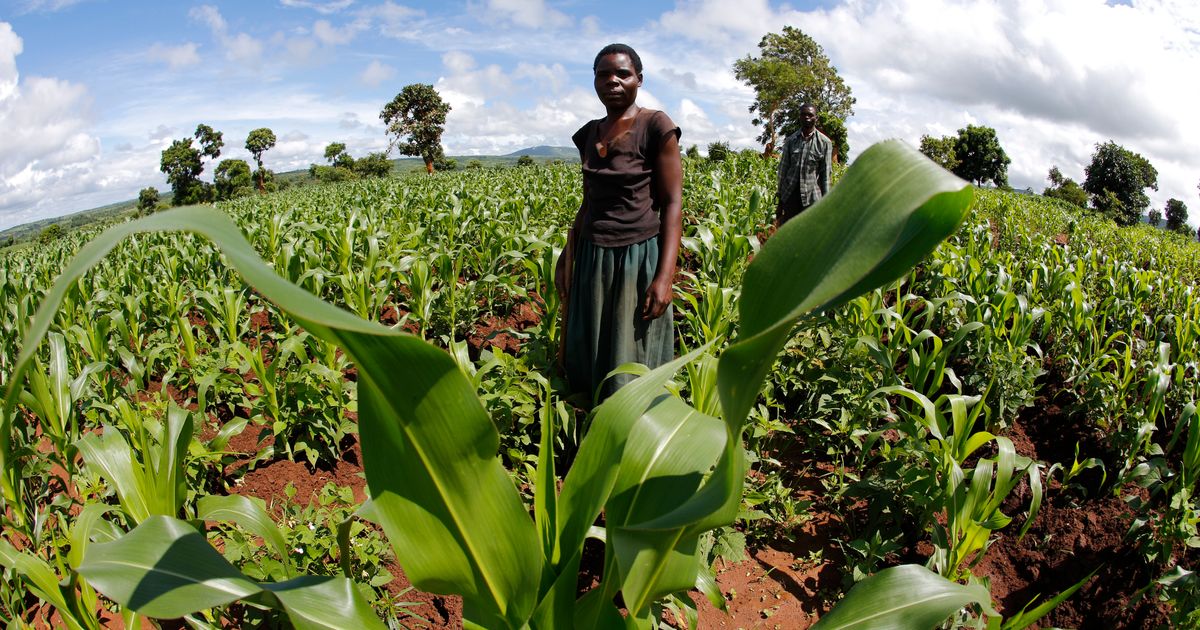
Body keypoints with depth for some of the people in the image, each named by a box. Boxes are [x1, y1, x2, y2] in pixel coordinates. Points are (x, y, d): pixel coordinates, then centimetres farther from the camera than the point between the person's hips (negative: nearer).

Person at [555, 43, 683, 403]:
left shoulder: (656, 126, -8)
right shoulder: (589, 134, 11)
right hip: (592, 258, 7)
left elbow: (672, 203, -10)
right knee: (586, 361, 13)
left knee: (633, 370, 1)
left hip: (640, 256, -6)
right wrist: (568, 256, 16)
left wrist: (665, 276, -17)